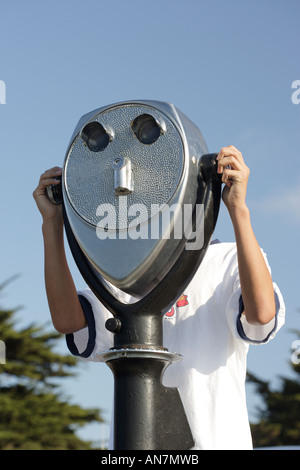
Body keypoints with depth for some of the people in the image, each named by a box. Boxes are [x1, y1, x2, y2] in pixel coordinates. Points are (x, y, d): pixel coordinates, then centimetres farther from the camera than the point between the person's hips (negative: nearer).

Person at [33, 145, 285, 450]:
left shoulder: (232, 261, 5)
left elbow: (262, 314, -17)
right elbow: (68, 322, -1)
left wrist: (238, 209, -21)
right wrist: (52, 224, -5)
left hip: (215, 438, -3)